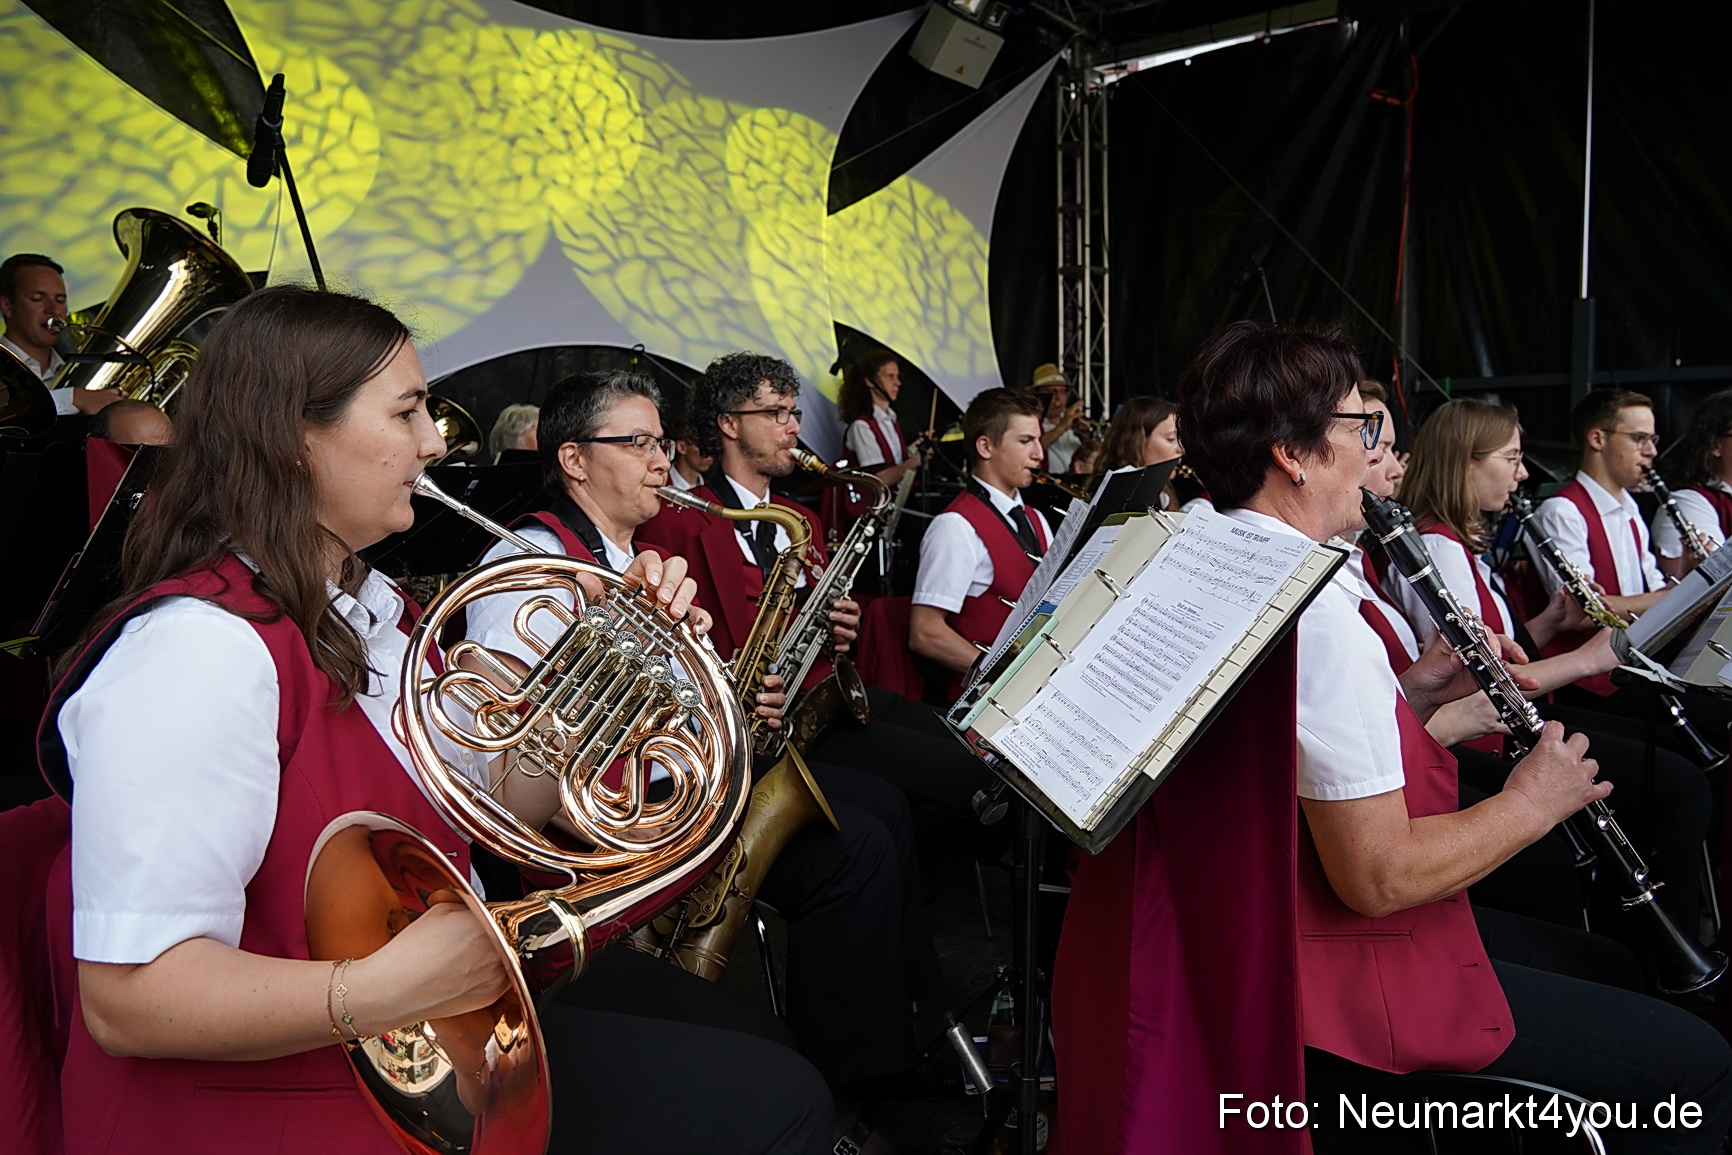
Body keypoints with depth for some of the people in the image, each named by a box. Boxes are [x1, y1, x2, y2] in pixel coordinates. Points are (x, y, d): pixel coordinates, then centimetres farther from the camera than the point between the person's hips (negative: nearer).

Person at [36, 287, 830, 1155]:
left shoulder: (368, 609, 8)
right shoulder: (201, 649, -22)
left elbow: (502, 802, 9)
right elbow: (129, 998, -25)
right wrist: (380, 993, -34)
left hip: (436, 1043, 9)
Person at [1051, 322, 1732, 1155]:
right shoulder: (1316, 616, -26)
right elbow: (1378, 877, -25)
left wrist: (1410, 693, 6)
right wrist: (1533, 801, -10)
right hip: (1328, 994, -10)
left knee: (1599, 961, 26)